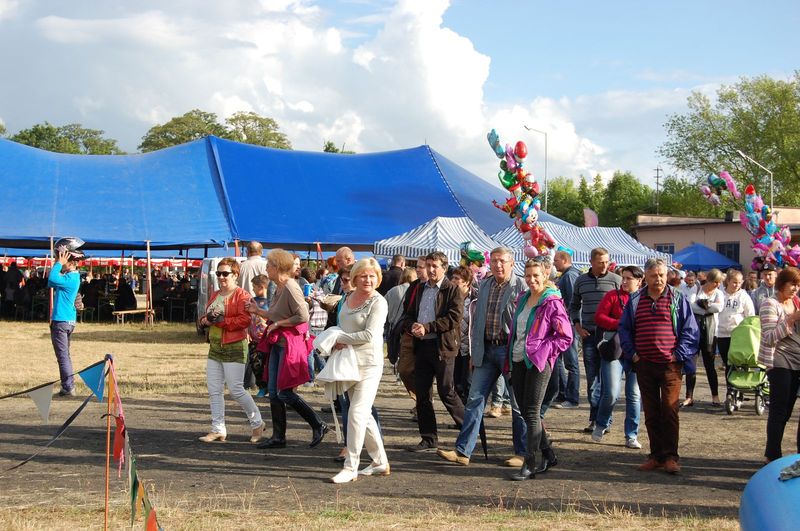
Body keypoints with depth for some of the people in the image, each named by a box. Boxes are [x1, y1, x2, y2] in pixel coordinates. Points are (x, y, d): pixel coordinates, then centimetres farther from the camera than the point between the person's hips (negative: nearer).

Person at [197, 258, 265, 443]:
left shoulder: (242, 295, -9)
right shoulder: (215, 295, 16)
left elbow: (244, 320, -20)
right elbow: (204, 317, 21)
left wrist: (220, 320, -22)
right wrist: (206, 319, -4)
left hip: (234, 348, -8)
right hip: (215, 348, 8)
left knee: (236, 390, -7)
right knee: (214, 391, 6)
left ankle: (258, 424, 11)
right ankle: (218, 429, 13)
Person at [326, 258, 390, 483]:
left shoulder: (378, 303, -11)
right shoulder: (348, 297, 11)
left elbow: (369, 335, -19)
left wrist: (341, 338, -11)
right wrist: (338, 342, 1)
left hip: (369, 364, -8)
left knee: (357, 413, -11)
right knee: (364, 415, 13)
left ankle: (350, 468, -6)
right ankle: (380, 462, 24)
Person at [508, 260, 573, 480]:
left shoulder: (552, 303, -9)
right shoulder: (522, 299, 14)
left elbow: (566, 337, -9)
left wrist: (542, 352, -13)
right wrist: (510, 356, 14)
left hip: (538, 363, -8)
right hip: (518, 361, 8)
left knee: (531, 412, -8)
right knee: (525, 411, 10)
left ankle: (529, 465, -4)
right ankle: (548, 454, 23)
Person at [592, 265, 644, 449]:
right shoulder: (613, 296, 4)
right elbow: (599, 317, -3)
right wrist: (621, 325, -13)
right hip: (615, 351, -2)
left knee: (635, 395, 4)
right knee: (611, 393, -9)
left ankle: (631, 436, 13)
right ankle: (601, 424, 19)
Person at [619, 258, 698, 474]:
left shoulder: (677, 299, 2)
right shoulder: (635, 300, 9)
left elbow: (690, 330, 2)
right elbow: (624, 329, 14)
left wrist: (679, 355, -6)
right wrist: (632, 354, 3)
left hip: (670, 365, -3)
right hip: (644, 365, 3)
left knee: (670, 411, -6)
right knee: (651, 413, 8)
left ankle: (670, 456, -1)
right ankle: (656, 455, 15)